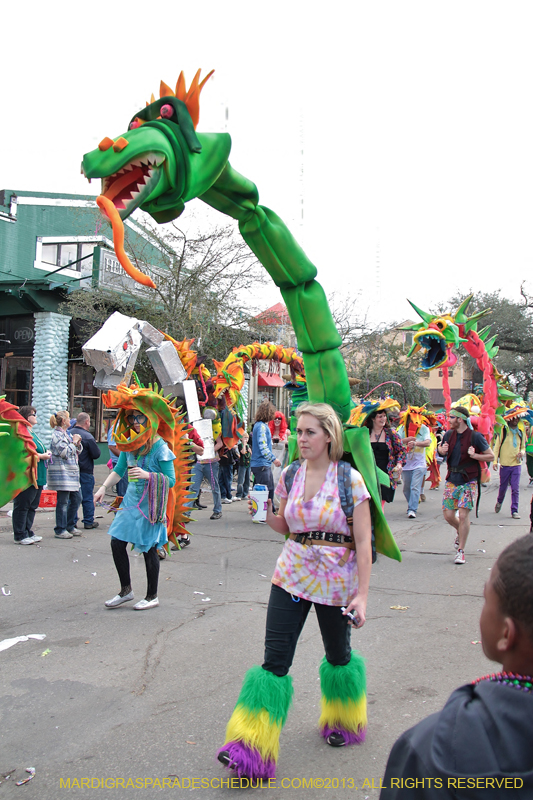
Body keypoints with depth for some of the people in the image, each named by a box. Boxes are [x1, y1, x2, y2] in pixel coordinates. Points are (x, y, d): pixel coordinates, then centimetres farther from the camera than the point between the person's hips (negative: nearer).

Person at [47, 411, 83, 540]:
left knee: (76, 498, 11)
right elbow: (65, 453, -19)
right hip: (61, 472, -9)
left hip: (71, 471, 9)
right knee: (63, 501, -5)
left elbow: (78, 451, 21)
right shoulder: (57, 435, -10)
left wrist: (78, 443, 2)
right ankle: (60, 530, 4)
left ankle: (70, 526, 22)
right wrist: (74, 442, -7)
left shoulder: (68, 434, 17)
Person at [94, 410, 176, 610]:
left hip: (150, 504, -6)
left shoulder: (160, 447, -13)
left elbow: (171, 480, -14)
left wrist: (147, 475, -27)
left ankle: (152, 596, 19)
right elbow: (119, 470, 16)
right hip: (130, 500, 7)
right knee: (117, 543, 5)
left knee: (149, 549, 2)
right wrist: (103, 487, 5)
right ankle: (126, 590, 24)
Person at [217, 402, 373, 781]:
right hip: (292, 574, 3)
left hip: (336, 578, -2)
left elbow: (363, 542, -11)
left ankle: (342, 721, 46)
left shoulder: (350, 479, -12)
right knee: (275, 659, -2)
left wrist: (362, 594, -14)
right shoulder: (290, 475, 1)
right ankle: (252, 746, 5)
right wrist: (264, 513, -6)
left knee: (338, 653, 18)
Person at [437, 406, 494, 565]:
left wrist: (474, 455, -19)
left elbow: (491, 456, -4)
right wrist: (442, 450, -1)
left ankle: (461, 551, 3)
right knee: (448, 515, 5)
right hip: (452, 480, 5)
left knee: (463, 515, -10)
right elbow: (440, 449, 22)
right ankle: (461, 532, 38)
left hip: (469, 481, -5)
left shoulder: (475, 437, -10)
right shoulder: (449, 435, 4)